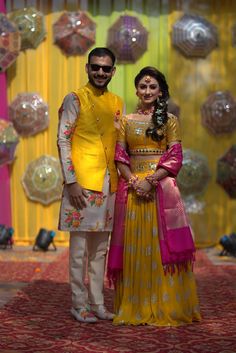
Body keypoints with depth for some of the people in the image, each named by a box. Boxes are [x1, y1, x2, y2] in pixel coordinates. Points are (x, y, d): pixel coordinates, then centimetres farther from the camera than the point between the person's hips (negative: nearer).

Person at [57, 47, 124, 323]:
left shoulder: (117, 103, 14)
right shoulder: (75, 100, -3)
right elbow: (62, 140, -8)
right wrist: (71, 181, -15)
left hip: (108, 183, 6)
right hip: (82, 182, -5)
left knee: (100, 248, 10)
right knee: (80, 248, 0)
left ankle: (97, 302, 19)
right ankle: (79, 304, 9)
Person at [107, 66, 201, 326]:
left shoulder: (169, 120, 5)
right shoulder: (126, 121, 11)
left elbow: (175, 158, -2)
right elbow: (120, 157, 6)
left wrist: (151, 180, -13)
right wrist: (133, 181, -11)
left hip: (161, 187, -2)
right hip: (132, 188, 2)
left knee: (160, 245, -3)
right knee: (134, 247, 2)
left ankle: (165, 307, 4)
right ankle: (135, 307, 9)